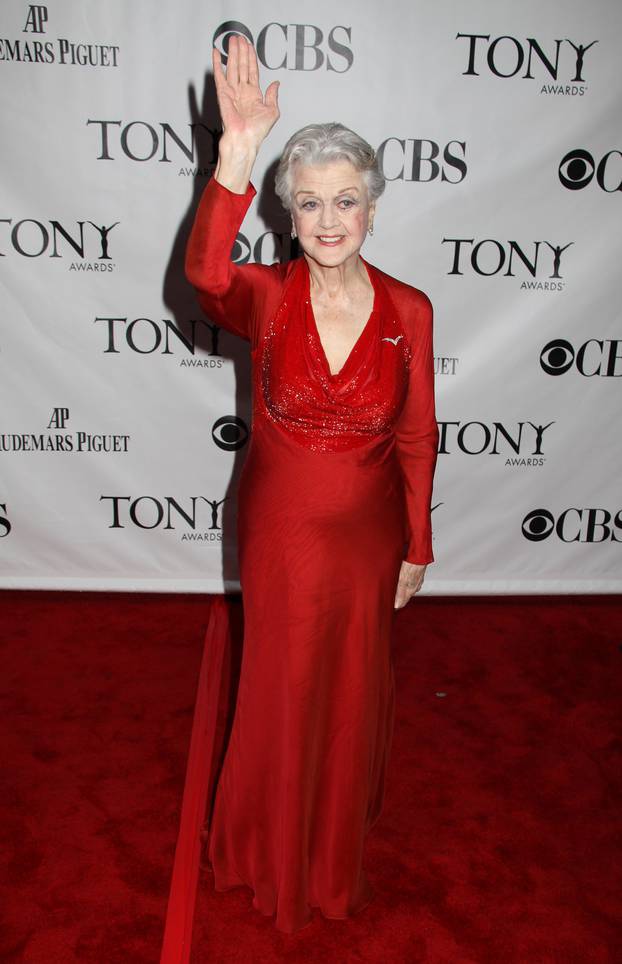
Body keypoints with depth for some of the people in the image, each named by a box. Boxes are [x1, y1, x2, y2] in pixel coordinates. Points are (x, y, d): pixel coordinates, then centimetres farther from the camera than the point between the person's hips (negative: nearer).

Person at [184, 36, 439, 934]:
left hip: (368, 532, 1)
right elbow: (205, 274, -38)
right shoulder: (267, 296, -13)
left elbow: (417, 438, -3)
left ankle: (342, 837, 51)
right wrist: (238, 152, -51)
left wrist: (418, 547, 2)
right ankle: (276, 850, 47)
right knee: (282, 688, 16)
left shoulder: (409, 311, -10)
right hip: (280, 530, -1)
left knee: (355, 686, 19)